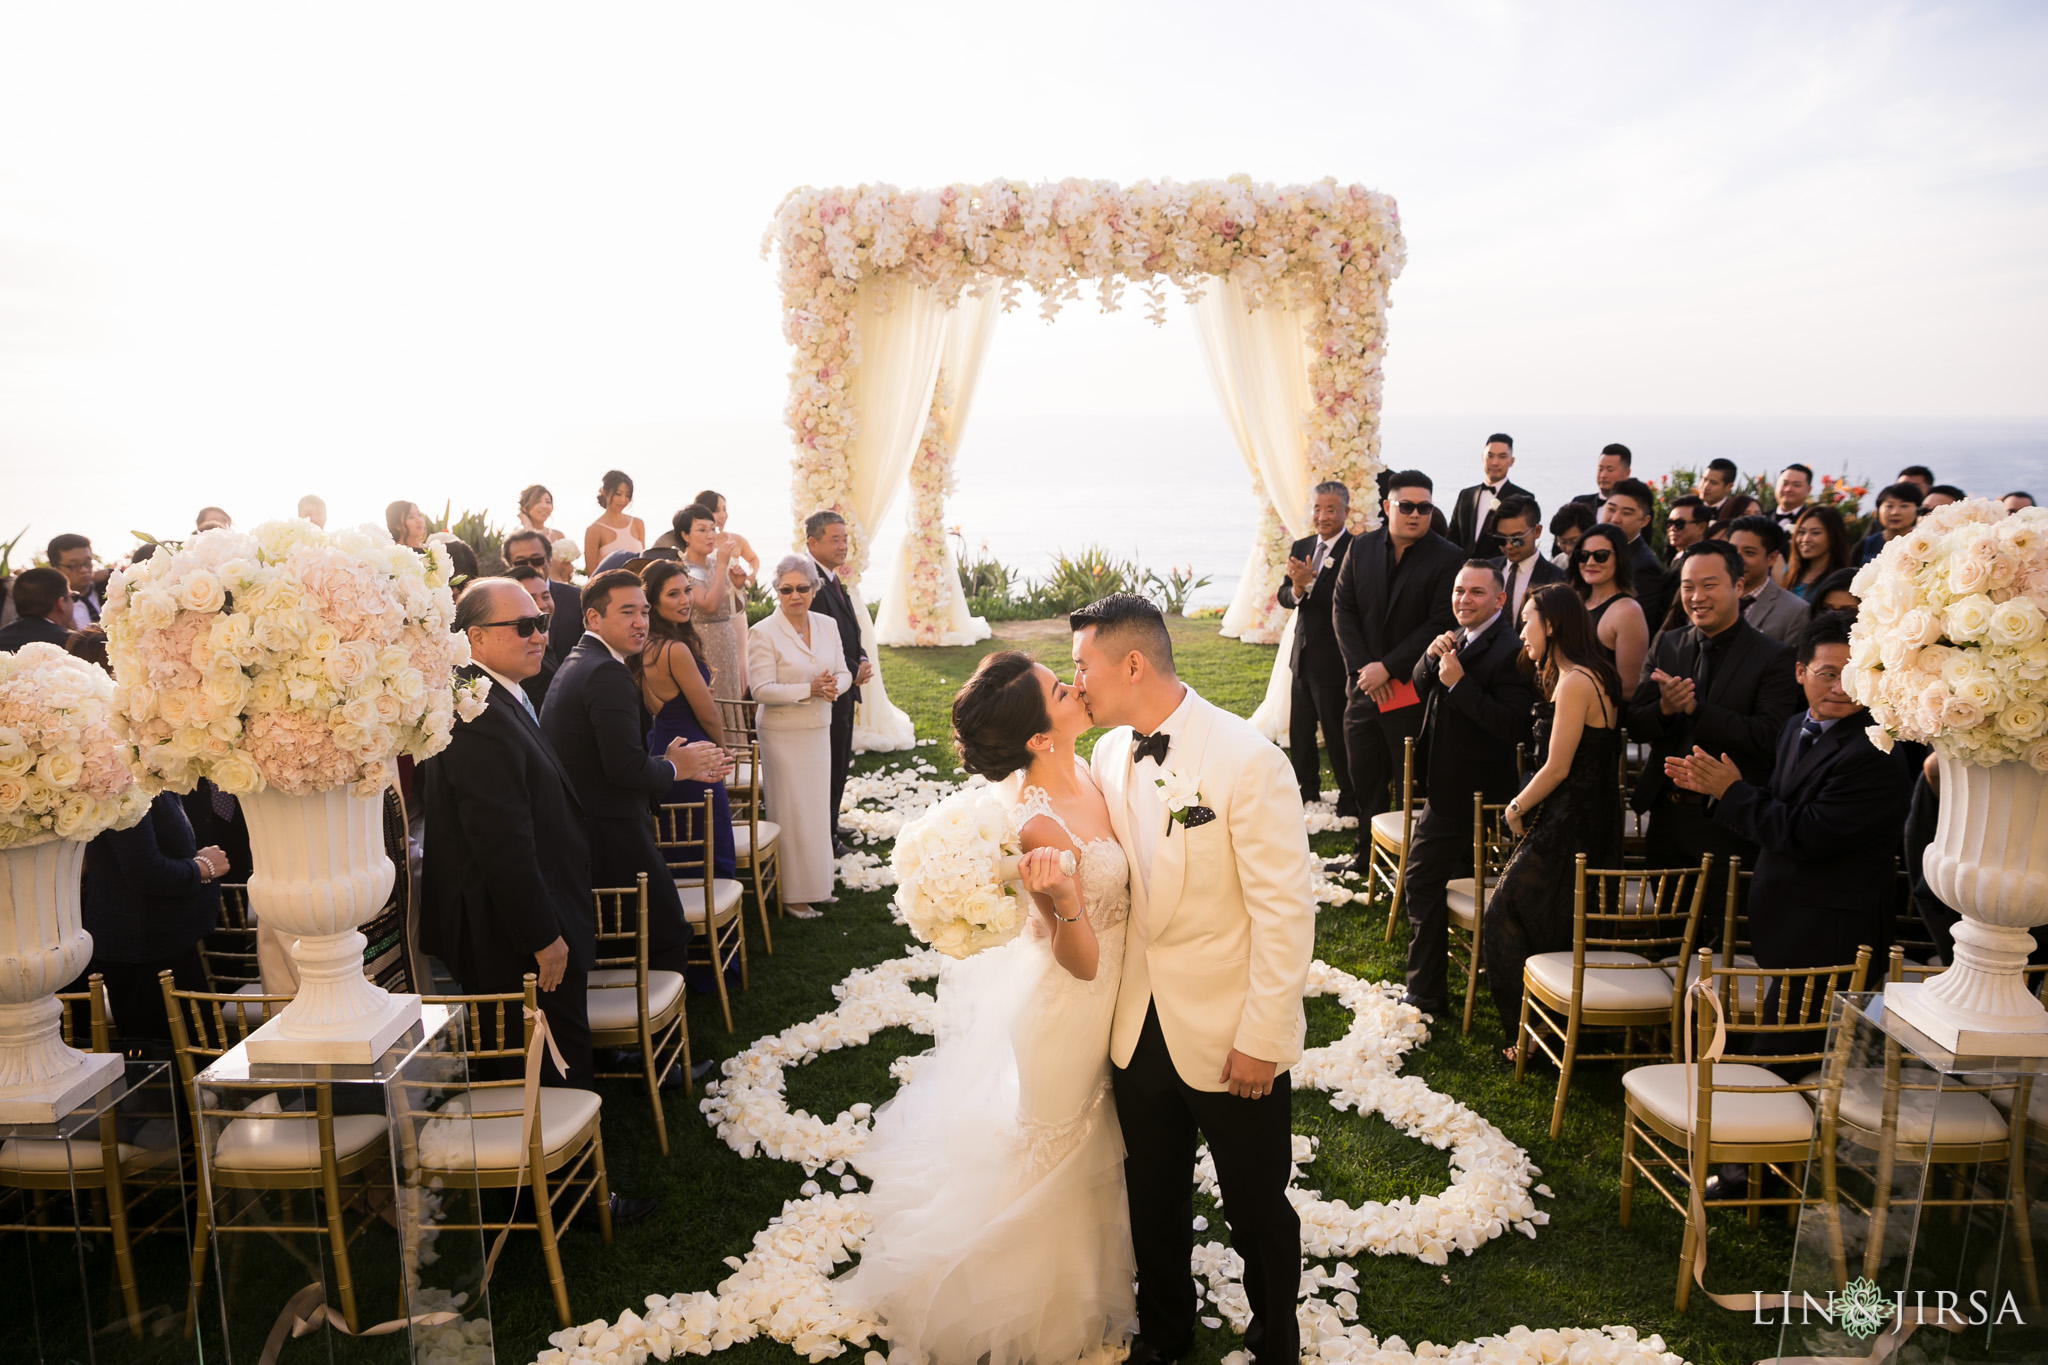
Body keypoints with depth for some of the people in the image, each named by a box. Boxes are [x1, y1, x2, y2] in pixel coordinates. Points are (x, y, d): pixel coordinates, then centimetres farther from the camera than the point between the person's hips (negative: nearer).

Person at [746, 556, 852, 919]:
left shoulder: (828, 626, 5)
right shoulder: (763, 634, -12)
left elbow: (844, 674, 7)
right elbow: (762, 690, -17)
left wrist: (834, 684, -16)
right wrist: (810, 689, -24)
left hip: (820, 731, 5)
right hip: (782, 735, -5)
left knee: (817, 809, 12)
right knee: (790, 814, 0)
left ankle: (816, 883, 25)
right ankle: (792, 894, 9)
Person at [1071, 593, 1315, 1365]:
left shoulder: (1246, 759, -21)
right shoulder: (1108, 755, -1)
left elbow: (1285, 910, -19)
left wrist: (1261, 1039, -17)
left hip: (1232, 1038, -5)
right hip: (1140, 1030, 5)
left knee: (1257, 1211, 15)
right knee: (1152, 1201, 22)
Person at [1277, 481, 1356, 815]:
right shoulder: (1300, 548, 9)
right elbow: (1283, 597, 5)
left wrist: (1309, 583, -28)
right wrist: (1296, 589, -16)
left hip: (1334, 659, -7)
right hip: (1303, 656, 7)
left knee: (1337, 732, 2)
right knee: (1299, 731, 17)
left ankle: (1349, 800, 17)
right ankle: (1308, 791, 35)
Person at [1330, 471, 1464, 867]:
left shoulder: (1447, 558, -9)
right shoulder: (1361, 548, 5)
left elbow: (1439, 625, -13)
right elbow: (1343, 609, 4)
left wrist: (1388, 667, -15)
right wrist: (1362, 667, -7)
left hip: (1413, 689, -5)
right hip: (1363, 686, 5)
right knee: (1365, 776, 16)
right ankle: (1369, 853, 32)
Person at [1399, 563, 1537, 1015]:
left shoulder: (1509, 651, -22)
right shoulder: (1459, 638, 8)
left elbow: (1514, 726, -29)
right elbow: (1421, 690, 10)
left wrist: (1459, 682, -29)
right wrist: (1432, 657, -11)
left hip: (1467, 790, -10)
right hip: (1448, 785, 10)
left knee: (1423, 880, -6)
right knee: (1461, 875, 25)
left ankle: (1424, 992, 3)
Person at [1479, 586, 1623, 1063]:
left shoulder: (1575, 683, -19)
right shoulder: (1591, 677, 12)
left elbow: (1557, 769, -20)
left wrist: (1516, 808, -5)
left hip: (1568, 830, -9)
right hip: (1590, 823, 10)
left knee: (1506, 917, -2)